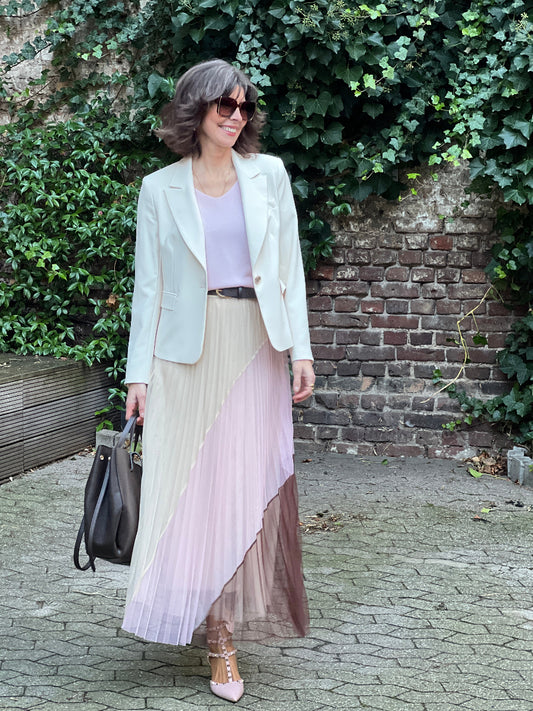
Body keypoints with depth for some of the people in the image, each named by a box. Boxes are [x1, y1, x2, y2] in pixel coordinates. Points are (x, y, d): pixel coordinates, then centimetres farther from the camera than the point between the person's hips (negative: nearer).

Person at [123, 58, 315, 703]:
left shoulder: (269, 175, 8)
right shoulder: (160, 189, 4)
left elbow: (289, 267, 8)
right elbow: (148, 284, 4)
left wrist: (300, 349, 1)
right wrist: (138, 372, -1)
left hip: (256, 348, 1)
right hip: (188, 352, -1)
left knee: (247, 485, 0)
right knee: (191, 485, -4)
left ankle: (227, 624, 11)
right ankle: (219, 635, 4)